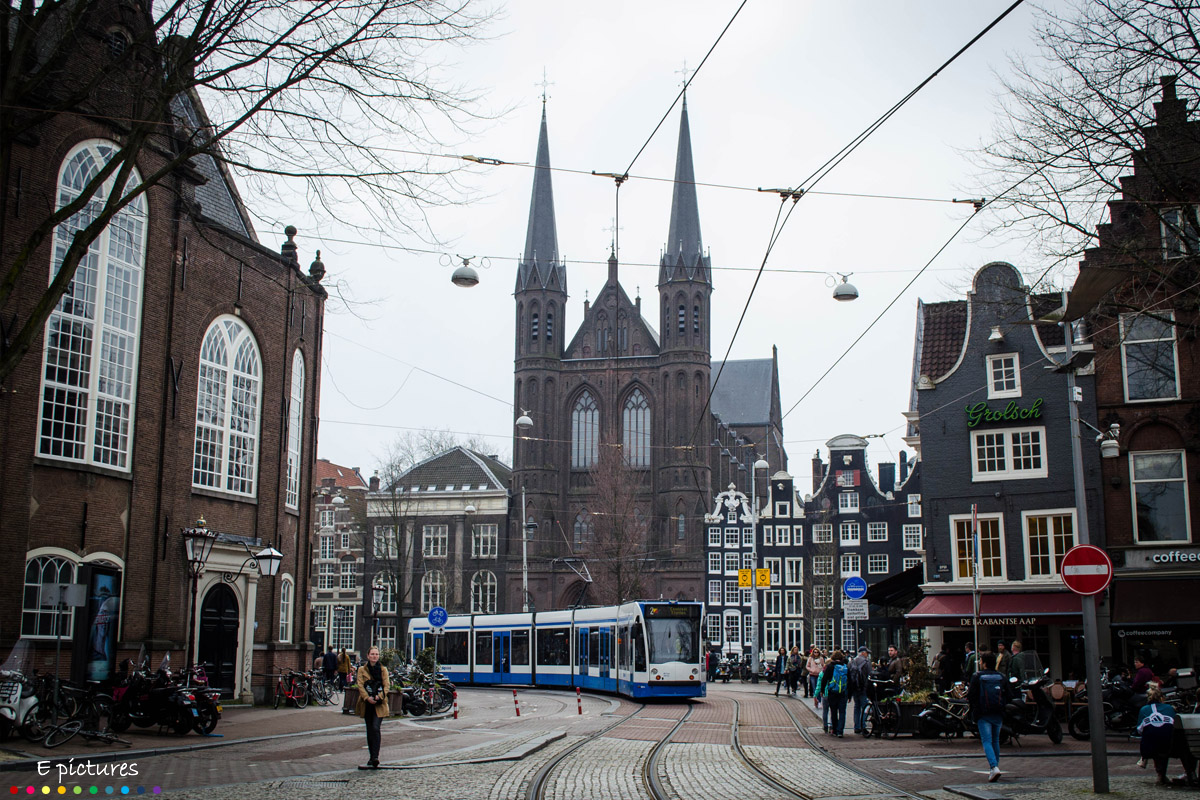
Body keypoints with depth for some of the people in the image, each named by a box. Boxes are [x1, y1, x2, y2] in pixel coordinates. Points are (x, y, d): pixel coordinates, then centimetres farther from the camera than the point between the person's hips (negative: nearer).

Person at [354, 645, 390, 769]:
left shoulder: (383, 669, 8)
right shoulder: (362, 670, 7)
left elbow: (387, 685, 1)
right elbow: (360, 685, -2)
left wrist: (379, 696, -16)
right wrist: (367, 697, -17)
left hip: (379, 704, -2)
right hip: (367, 703, 2)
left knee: (376, 728, -16)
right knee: (370, 730, 8)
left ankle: (375, 757, -19)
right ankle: (372, 757, 16)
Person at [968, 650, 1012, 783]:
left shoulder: (977, 677, -7)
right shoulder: (1001, 677, 5)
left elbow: (970, 696, -10)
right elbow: (1009, 696, 6)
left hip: (983, 715, -4)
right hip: (998, 714, 4)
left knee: (987, 741, -6)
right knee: (995, 741, 16)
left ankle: (994, 767, -25)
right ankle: (995, 769, 23)